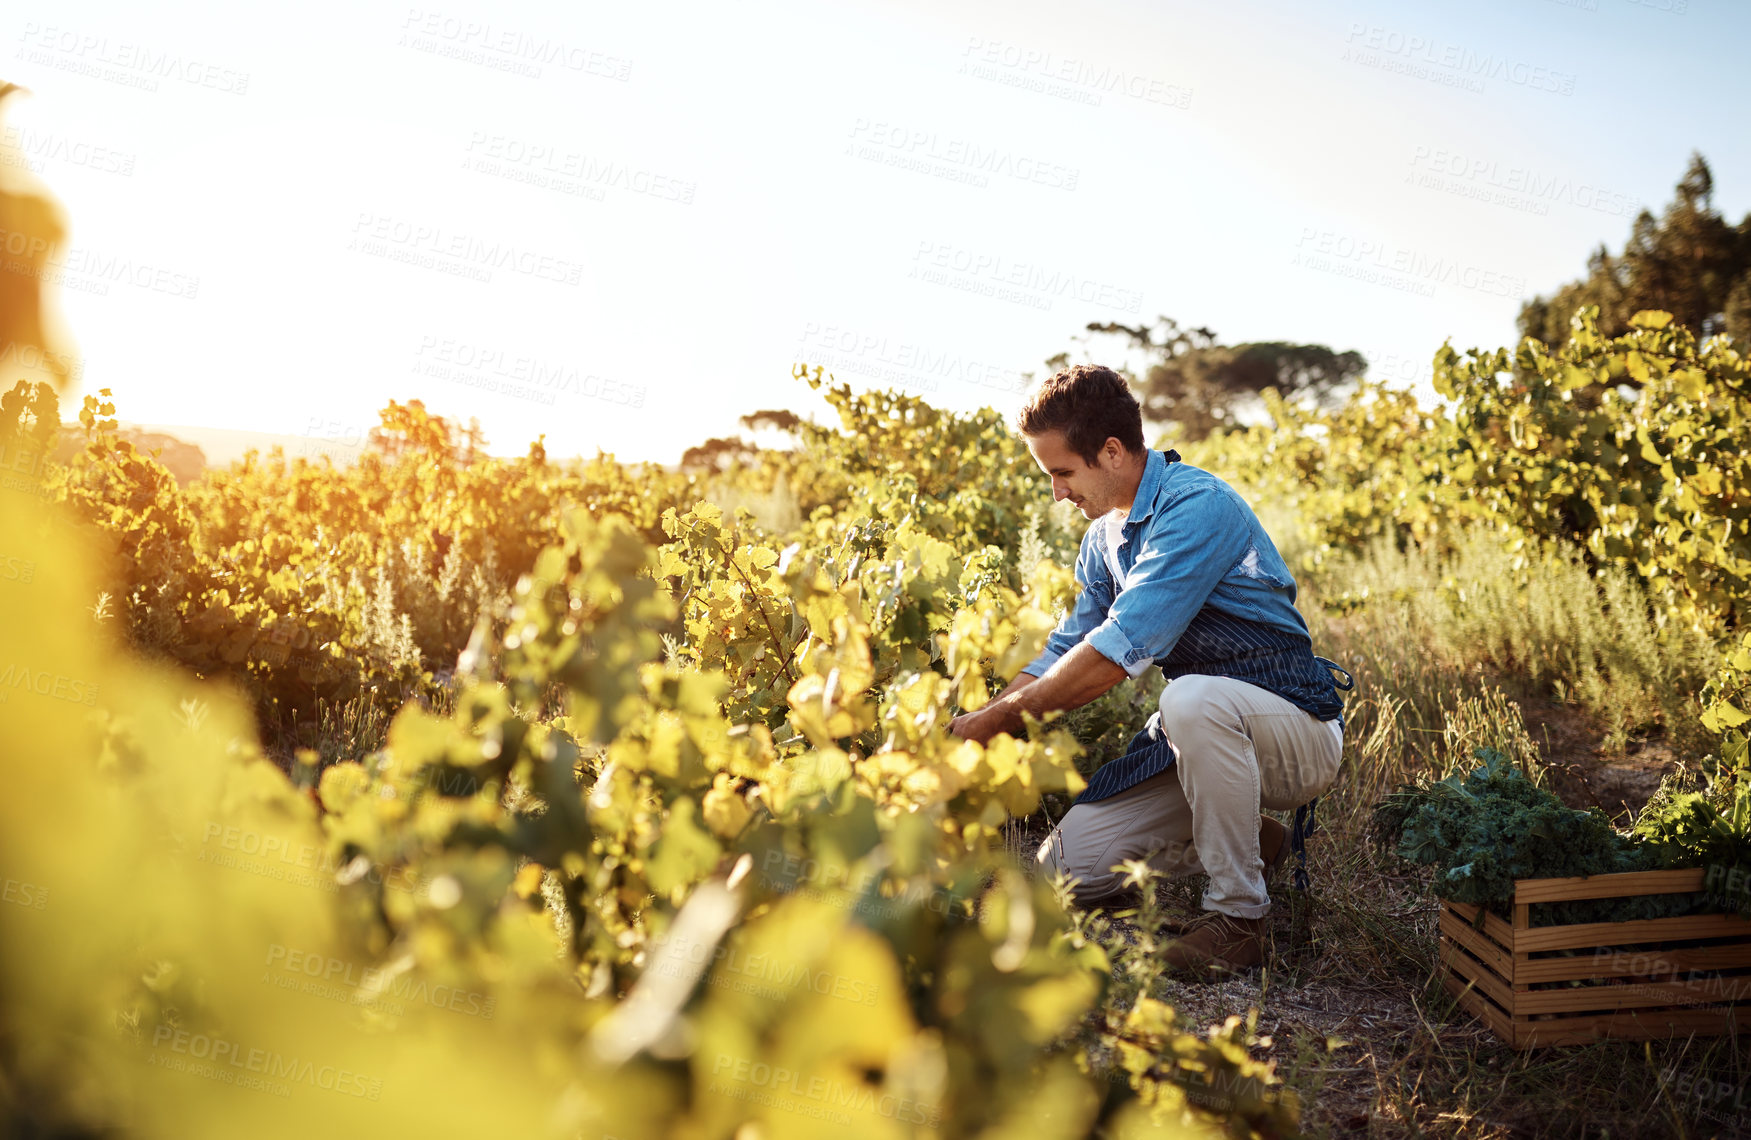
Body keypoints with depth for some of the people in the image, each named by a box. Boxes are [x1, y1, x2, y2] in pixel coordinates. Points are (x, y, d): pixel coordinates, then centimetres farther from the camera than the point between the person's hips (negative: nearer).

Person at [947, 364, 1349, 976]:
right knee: (1069, 866, -4)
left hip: (1296, 728, -7)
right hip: (1200, 735, 8)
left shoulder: (1197, 506, -23)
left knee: (1192, 698, -40)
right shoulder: (1103, 534, 6)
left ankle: (1239, 916, -21)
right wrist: (971, 728, -4)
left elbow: (1120, 649, -30)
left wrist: (1000, 718, -24)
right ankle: (1245, 838, 16)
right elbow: (1064, 652, 9)